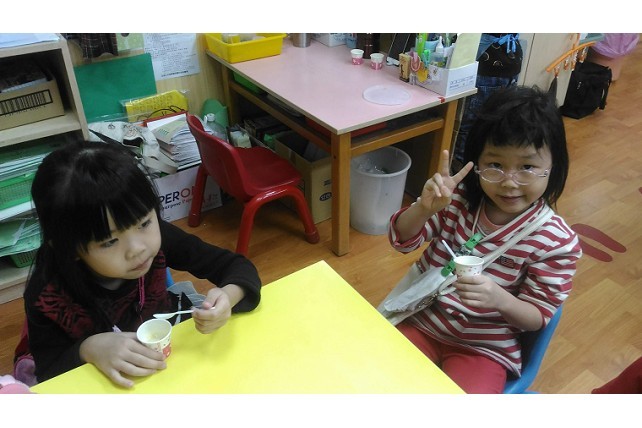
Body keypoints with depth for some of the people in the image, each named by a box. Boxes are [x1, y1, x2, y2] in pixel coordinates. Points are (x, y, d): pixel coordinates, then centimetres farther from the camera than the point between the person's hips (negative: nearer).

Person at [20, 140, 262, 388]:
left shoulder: (159, 236, -22)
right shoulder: (47, 294, -24)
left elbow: (236, 266, -16)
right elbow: (48, 373, -11)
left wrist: (228, 295, -37)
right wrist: (87, 350, -31)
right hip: (106, 381, -1)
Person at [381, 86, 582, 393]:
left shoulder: (556, 240, -15)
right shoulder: (457, 198, -10)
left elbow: (538, 316, -8)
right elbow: (401, 240, -7)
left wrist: (500, 299, -31)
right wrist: (425, 208, -29)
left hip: (484, 347, -1)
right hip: (422, 319, 2)